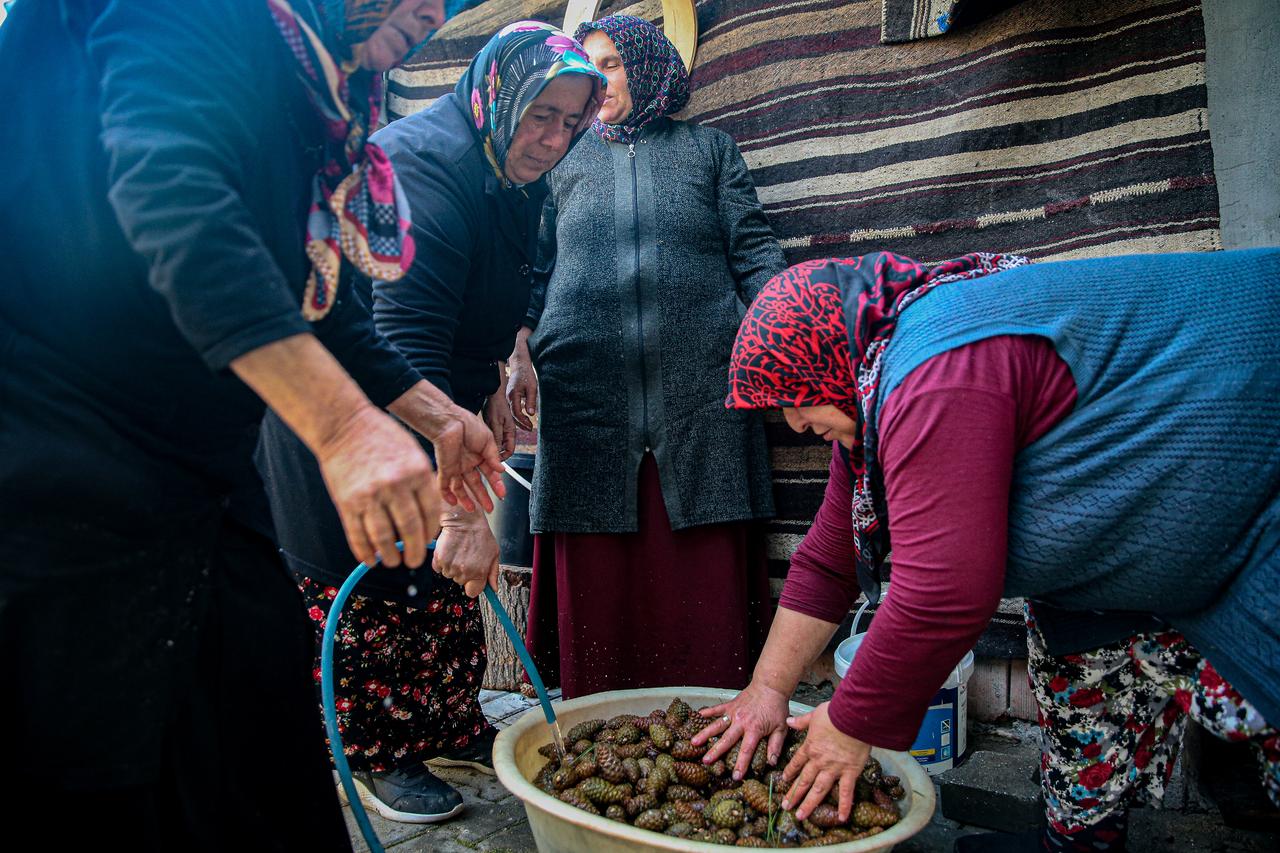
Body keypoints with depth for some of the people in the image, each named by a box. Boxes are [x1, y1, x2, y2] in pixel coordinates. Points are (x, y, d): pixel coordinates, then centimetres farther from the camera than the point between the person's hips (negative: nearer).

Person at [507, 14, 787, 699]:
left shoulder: (710, 149, 18)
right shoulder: (566, 161, 22)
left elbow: (754, 253, 11)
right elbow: (536, 268, 19)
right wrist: (522, 354, 5)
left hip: (700, 388, -1)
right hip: (586, 394, 2)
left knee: (706, 577, -2)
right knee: (596, 578, 0)